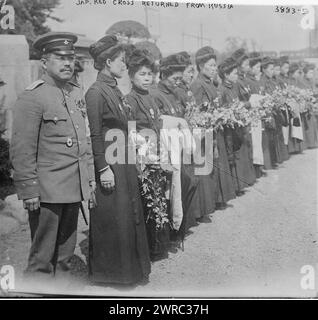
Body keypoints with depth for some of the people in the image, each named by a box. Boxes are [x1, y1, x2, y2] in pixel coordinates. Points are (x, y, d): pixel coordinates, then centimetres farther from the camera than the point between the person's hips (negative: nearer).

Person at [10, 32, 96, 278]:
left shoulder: (77, 93, 12)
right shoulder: (31, 98, -12)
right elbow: (22, 151, -14)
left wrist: (90, 178, 13)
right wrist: (29, 191, -15)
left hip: (75, 190, 7)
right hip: (47, 193, -7)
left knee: (65, 255, 19)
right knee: (42, 259, 5)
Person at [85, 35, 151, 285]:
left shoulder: (115, 90, 13)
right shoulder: (96, 92, -14)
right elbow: (95, 135, -17)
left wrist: (133, 158, 15)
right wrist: (103, 169, -19)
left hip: (125, 163, 9)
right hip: (109, 164, -9)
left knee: (130, 215, 15)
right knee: (111, 219, 2)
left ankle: (129, 268, 30)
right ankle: (108, 273, 19)